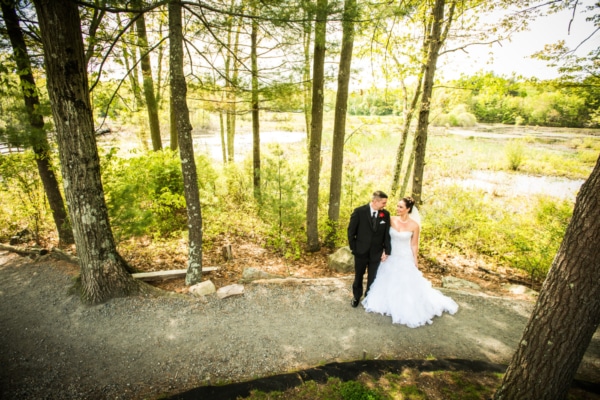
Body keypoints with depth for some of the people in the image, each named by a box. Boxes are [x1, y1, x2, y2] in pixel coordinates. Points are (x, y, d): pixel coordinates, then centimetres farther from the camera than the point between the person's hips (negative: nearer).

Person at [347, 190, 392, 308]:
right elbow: (351, 231, -7)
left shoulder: (386, 214, -6)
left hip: (376, 253, 2)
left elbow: (387, 234, -1)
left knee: (372, 278, 16)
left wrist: (386, 251, -7)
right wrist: (354, 248, -6)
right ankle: (356, 297, 41)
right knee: (358, 276, 18)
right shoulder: (359, 211, -14)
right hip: (361, 252, -1)